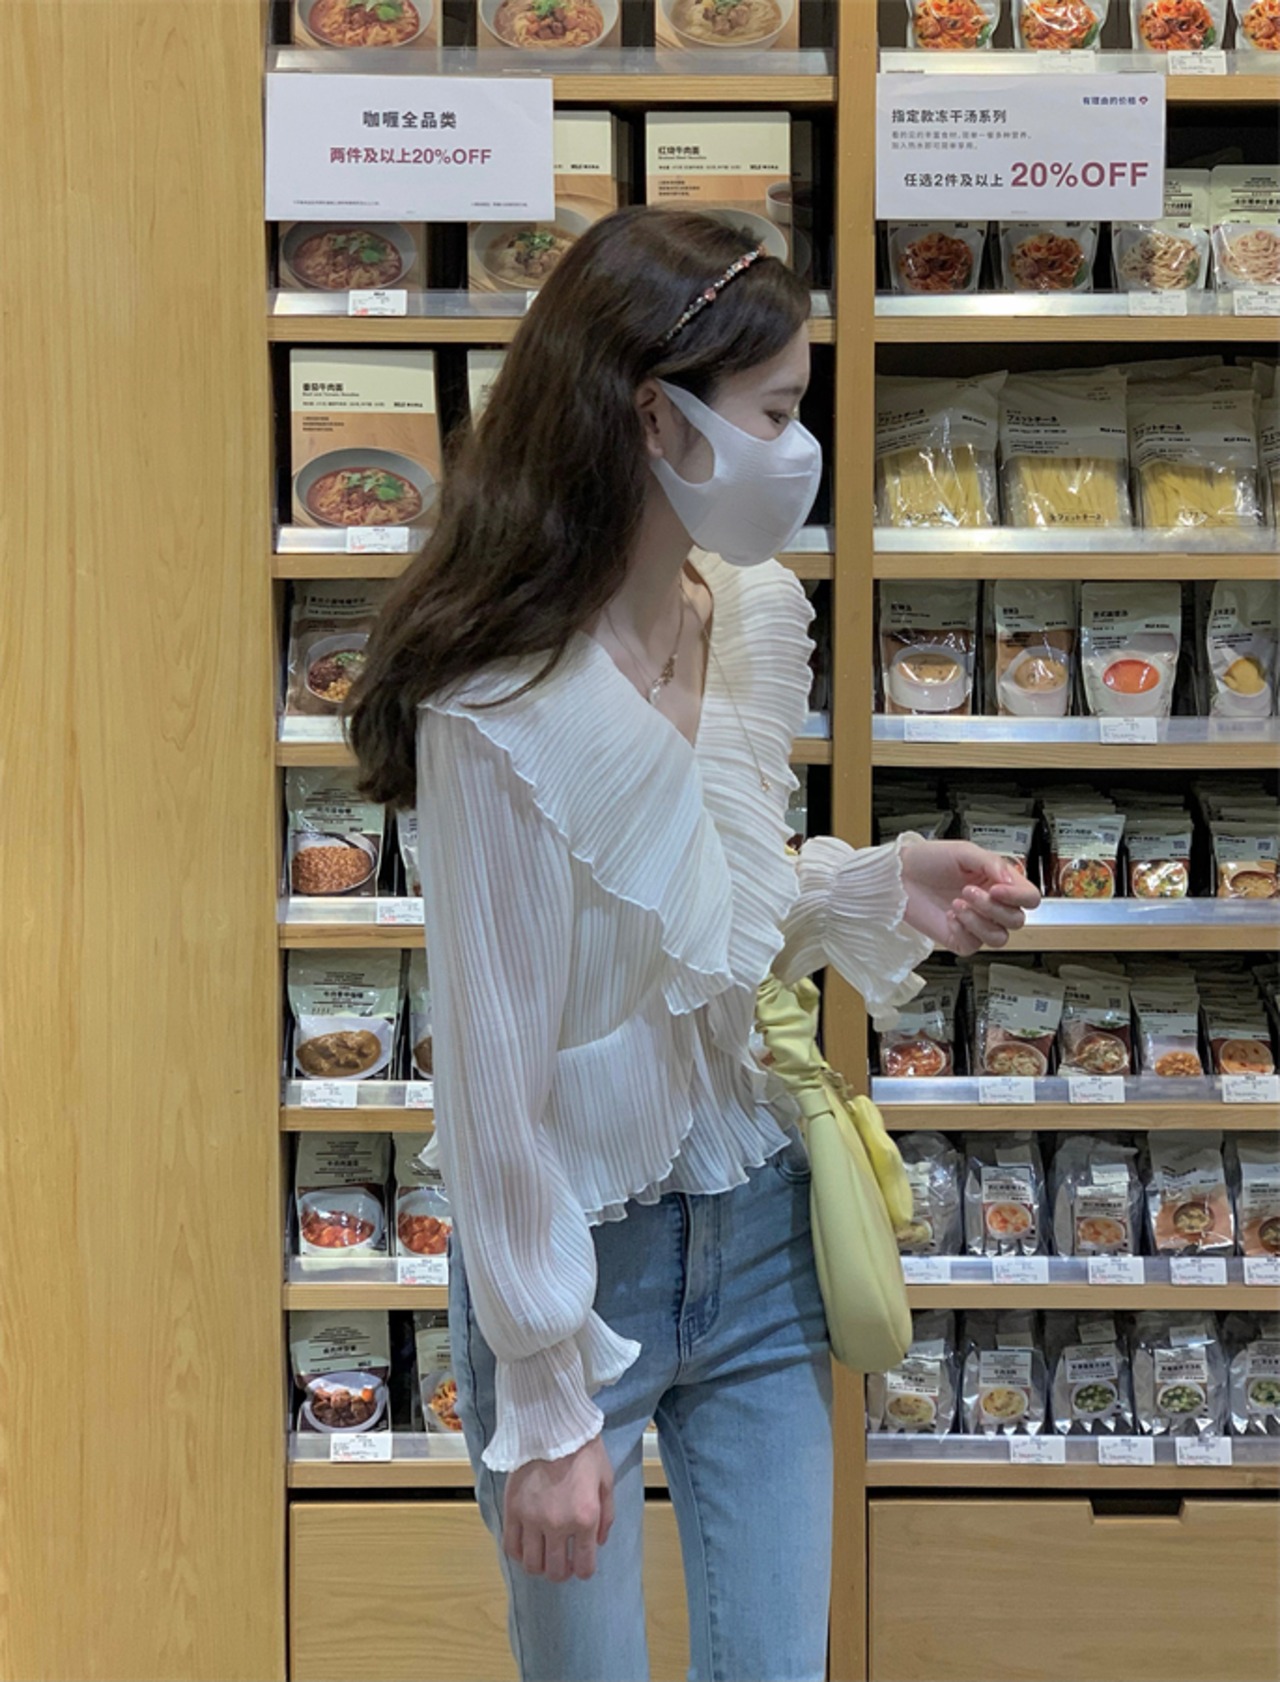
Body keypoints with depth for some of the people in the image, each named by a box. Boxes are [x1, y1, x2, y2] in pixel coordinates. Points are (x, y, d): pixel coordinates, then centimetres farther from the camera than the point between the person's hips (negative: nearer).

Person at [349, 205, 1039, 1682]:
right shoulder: (501, 712, -24)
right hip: (580, 1260, -6)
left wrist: (881, 891, -6)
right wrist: (546, 1406, -15)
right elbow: (496, 1073, -19)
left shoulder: (761, 618, -3)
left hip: (760, 1228, 6)